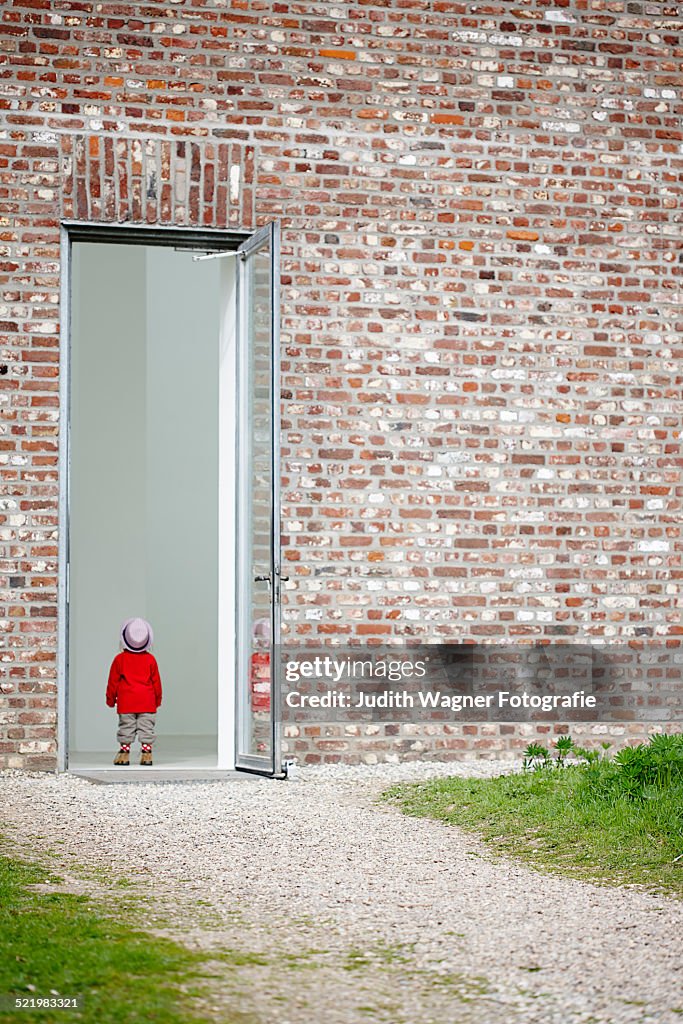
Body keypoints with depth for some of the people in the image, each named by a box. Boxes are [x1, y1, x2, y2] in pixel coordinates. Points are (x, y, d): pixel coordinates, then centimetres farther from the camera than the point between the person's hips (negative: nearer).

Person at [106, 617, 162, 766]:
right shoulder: (150, 659, 1)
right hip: (147, 702, 1)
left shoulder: (120, 659, -2)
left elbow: (113, 680, 3)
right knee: (146, 727, 3)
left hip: (126, 701, -1)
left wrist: (111, 698, 13)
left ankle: (124, 751, 4)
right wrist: (158, 698, 19)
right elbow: (156, 681, 7)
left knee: (126, 726, 5)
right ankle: (146, 752, -1)